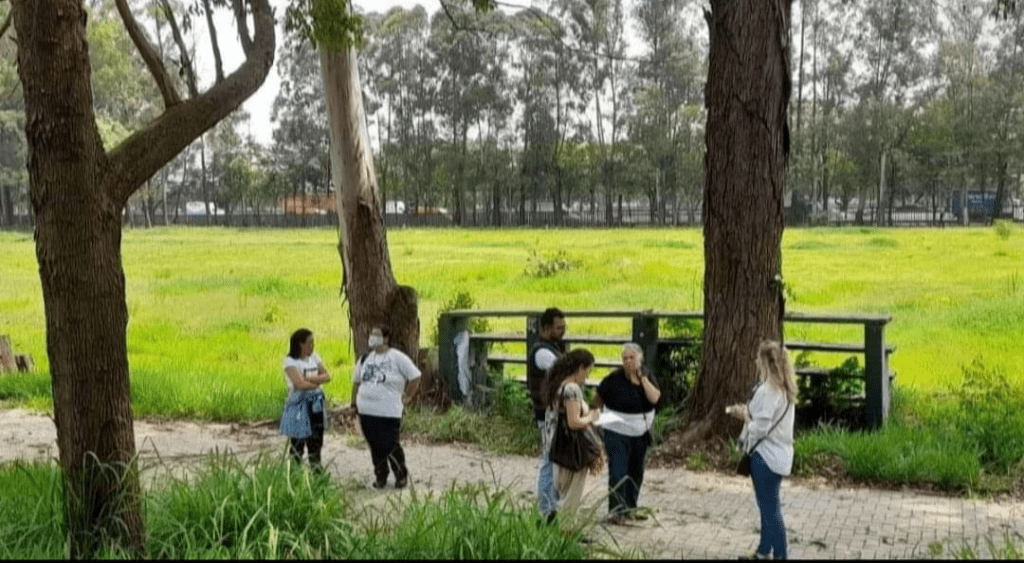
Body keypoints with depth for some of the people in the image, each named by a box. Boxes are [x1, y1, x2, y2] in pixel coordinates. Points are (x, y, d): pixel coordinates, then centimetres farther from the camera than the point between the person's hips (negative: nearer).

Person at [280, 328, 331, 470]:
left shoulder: (314, 357, 12)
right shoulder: (290, 361, -9)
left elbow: (326, 376, 3)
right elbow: (300, 384, -19)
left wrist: (308, 379, -12)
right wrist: (317, 381, -4)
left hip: (316, 403, 6)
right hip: (299, 403, -6)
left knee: (316, 435, 8)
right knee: (298, 438, -3)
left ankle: (315, 464, 18)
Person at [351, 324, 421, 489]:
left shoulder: (397, 358, -6)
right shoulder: (365, 358, 11)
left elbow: (415, 376, -3)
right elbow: (356, 381, 21)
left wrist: (407, 397, -3)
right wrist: (354, 402, 16)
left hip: (389, 412, -5)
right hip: (366, 412, 6)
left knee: (390, 446, -4)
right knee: (375, 446, 12)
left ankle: (401, 475, 16)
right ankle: (380, 476, 27)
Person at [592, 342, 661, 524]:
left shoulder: (647, 377, 1)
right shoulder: (614, 379, -12)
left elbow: (654, 398, -14)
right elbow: (598, 400, -4)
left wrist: (642, 378, -18)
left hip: (641, 433, 5)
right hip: (617, 433, -5)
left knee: (636, 472, 14)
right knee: (618, 473, -10)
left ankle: (630, 508, 27)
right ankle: (615, 511, -3)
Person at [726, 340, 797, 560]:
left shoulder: (766, 390, -22)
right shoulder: (785, 389, 7)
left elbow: (760, 429, -23)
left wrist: (744, 416, -7)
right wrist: (748, 411, 6)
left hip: (766, 456, -10)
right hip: (779, 454, 10)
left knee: (771, 509, 0)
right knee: (769, 506, 19)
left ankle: (779, 554, 8)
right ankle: (763, 552, 30)